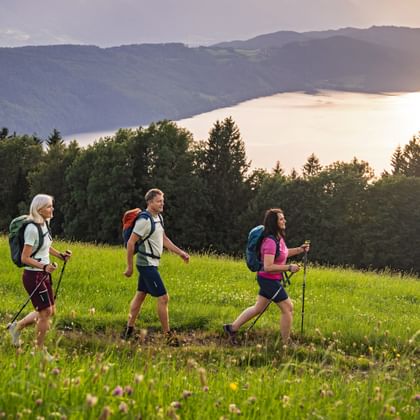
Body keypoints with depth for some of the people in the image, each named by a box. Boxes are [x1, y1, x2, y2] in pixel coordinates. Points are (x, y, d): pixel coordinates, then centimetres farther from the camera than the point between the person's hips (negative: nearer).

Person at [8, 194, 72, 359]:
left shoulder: (45, 224, 6)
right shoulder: (32, 229, -21)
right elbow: (25, 258, -21)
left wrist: (60, 255, 9)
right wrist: (44, 266, -32)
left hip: (44, 275, 9)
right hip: (33, 275, -9)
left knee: (50, 311, 14)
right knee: (46, 312, -2)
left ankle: (18, 326, 31)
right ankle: (39, 350, 16)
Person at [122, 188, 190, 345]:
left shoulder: (158, 217, 10)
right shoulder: (145, 220, -19)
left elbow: (164, 239, 20)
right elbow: (131, 243, -18)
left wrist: (181, 253, 15)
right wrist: (129, 267, -16)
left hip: (151, 264, 10)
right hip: (147, 264, -10)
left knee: (140, 295, 15)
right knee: (163, 298, -7)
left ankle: (129, 330, 23)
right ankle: (168, 335, -1)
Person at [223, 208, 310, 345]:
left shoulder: (278, 238, 5)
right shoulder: (270, 242, -25)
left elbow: (283, 254, 23)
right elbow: (268, 267, -30)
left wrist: (300, 249, 11)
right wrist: (289, 268, -26)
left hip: (268, 280, 10)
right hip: (269, 279, -10)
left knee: (258, 308, 18)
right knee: (288, 308, 0)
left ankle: (232, 327, 24)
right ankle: (286, 343, 10)